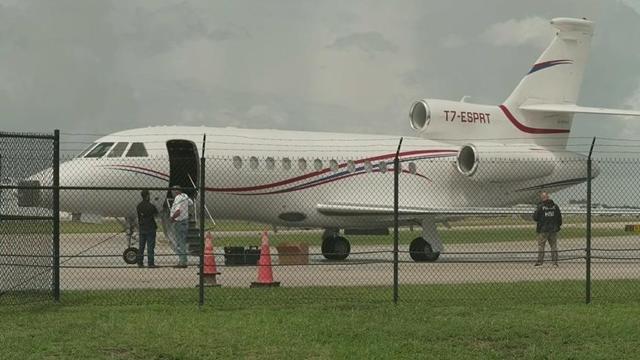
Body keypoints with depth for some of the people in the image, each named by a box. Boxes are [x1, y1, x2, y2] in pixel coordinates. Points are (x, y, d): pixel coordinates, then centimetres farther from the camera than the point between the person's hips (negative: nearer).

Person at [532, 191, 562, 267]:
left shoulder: (540, 207, -10)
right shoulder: (555, 206, 2)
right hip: (554, 229, 3)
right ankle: (555, 260, 8)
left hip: (543, 229, -3)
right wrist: (559, 225, 19)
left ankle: (540, 261, -1)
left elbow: (535, 217, -8)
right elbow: (559, 217, 7)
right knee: (554, 245, 9)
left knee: (541, 245, 2)